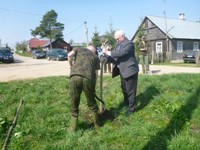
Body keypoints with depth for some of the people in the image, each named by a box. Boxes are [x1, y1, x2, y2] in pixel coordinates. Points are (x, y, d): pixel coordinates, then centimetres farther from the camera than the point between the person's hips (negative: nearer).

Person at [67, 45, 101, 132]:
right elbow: (96, 74, 21)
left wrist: (71, 66, 22)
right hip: (88, 78, 1)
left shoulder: (78, 49, 28)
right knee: (91, 102, 19)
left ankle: (73, 127, 21)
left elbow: (69, 55, 7)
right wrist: (93, 86, 28)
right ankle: (97, 123, 35)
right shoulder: (96, 57, 29)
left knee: (74, 103, 13)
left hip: (75, 76, 0)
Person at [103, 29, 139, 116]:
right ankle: (126, 102, 41)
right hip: (122, 70, 9)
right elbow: (115, 55, 9)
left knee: (130, 89, 0)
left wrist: (108, 52, -28)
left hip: (130, 70, -9)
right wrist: (106, 59, -10)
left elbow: (121, 53, -30)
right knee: (124, 88, 21)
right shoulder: (119, 44, 10)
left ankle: (131, 108, 13)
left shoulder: (129, 43, -16)